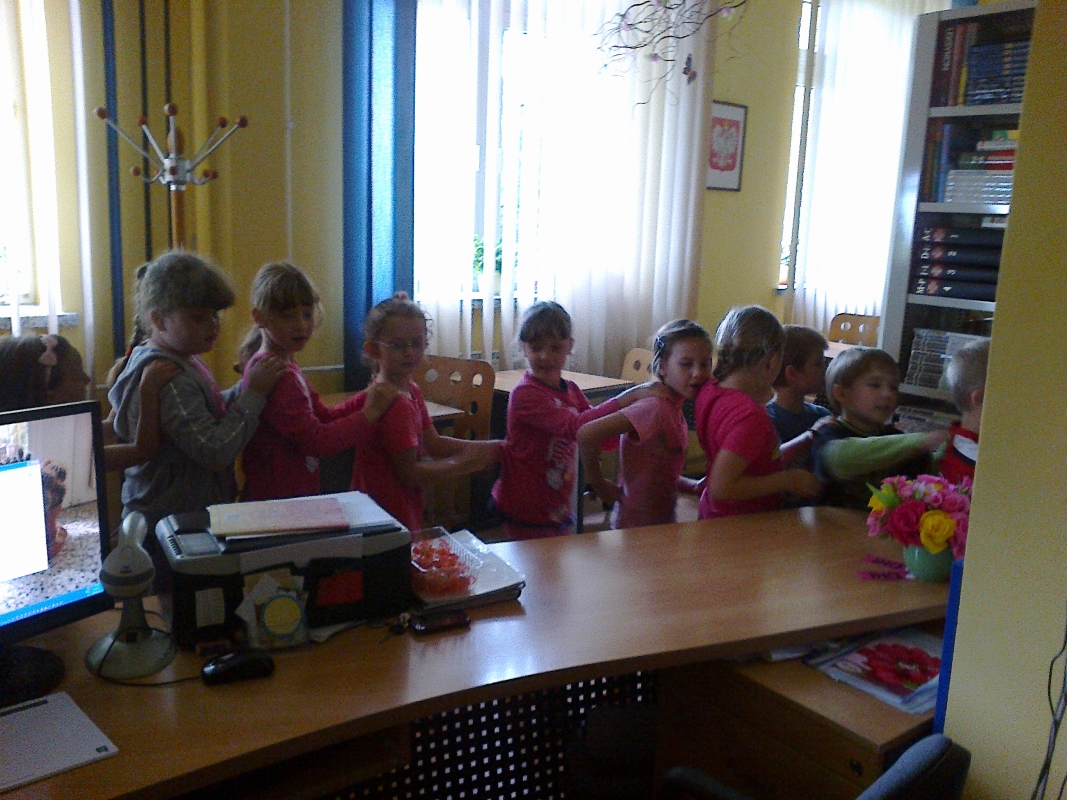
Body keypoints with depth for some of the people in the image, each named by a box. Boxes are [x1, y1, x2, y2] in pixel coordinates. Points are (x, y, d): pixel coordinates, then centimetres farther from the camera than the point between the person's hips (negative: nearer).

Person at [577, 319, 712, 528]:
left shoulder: (672, 409, 3)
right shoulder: (655, 408, -24)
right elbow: (587, 434, -34)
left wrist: (694, 486, -1)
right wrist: (600, 485, -21)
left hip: (661, 522, 8)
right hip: (638, 527, -8)